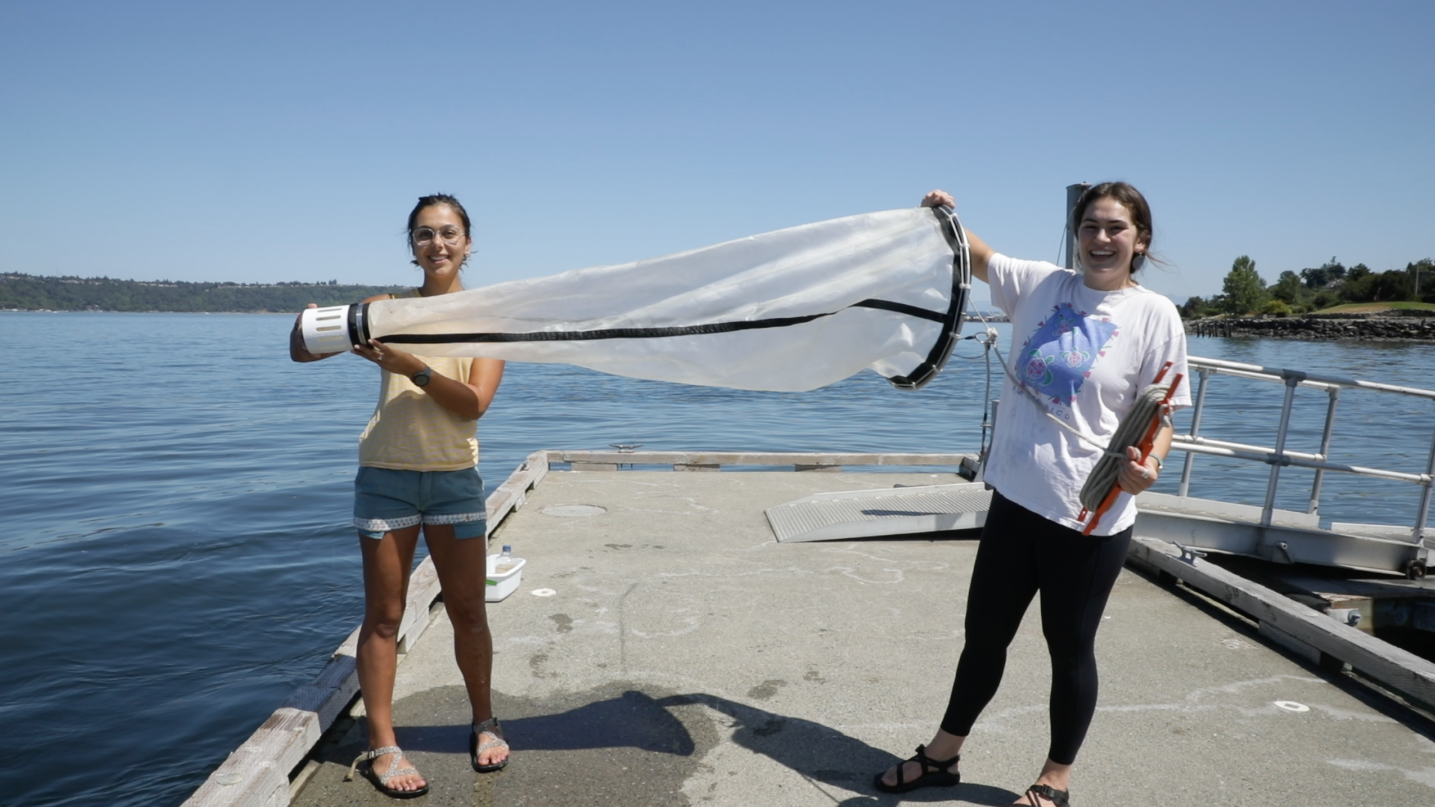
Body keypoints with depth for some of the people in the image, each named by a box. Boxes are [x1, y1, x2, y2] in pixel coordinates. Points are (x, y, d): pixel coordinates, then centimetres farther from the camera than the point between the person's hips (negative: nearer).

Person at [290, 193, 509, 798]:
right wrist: (306, 323, -21)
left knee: (468, 612, 9)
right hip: (386, 474, 0)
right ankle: (381, 747, 19)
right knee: (383, 615, 7)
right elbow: (302, 354, 2)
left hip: (455, 477, 0)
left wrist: (414, 368, -26)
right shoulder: (388, 309, 3)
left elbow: (474, 404, -12)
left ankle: (484, 723, 30)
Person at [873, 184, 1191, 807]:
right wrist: (944, 216, -1)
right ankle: (943, 755, 34)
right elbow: (977, 256, 16)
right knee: (983, 632, 15)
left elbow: (1160, 414, -5)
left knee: (1069, 646, 11)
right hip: (1016, 495, 4)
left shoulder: (1155, 315, -6)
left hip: (1091, 515, -4)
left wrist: (1150, 462, -24)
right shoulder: (1039, 284, 3)